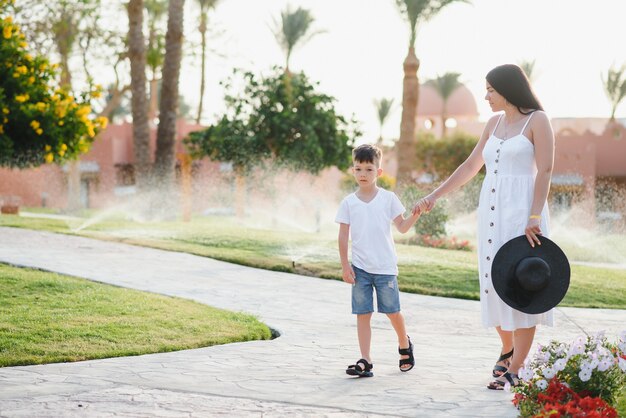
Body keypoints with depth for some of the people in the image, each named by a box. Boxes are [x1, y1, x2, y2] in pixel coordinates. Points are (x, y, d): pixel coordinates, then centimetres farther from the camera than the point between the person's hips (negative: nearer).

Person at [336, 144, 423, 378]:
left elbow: (402, 227, 6)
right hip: (360, 268, 1)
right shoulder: (348, 202, 4)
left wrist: (415, 215, -13)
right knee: (362, 314, -1)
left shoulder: (388, 198, 2)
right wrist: (345, 266, -1)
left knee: (392, 310, 6)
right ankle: (365, 361, 1)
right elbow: (343, 235, 4)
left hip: (385, 266, -1)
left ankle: (404, 345, 32)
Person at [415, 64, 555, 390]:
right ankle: (508, 349, 28)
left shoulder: (537, 120, -5)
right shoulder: (494, 123, 14)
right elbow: (471, 166, 19)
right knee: (494, 283, 8)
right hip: (491, 210, 7)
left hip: (522, 209, -7)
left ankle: (516, 368, -5)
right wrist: (434, 196, 15)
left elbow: (545, 170, -12)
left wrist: (534, 219, -20)